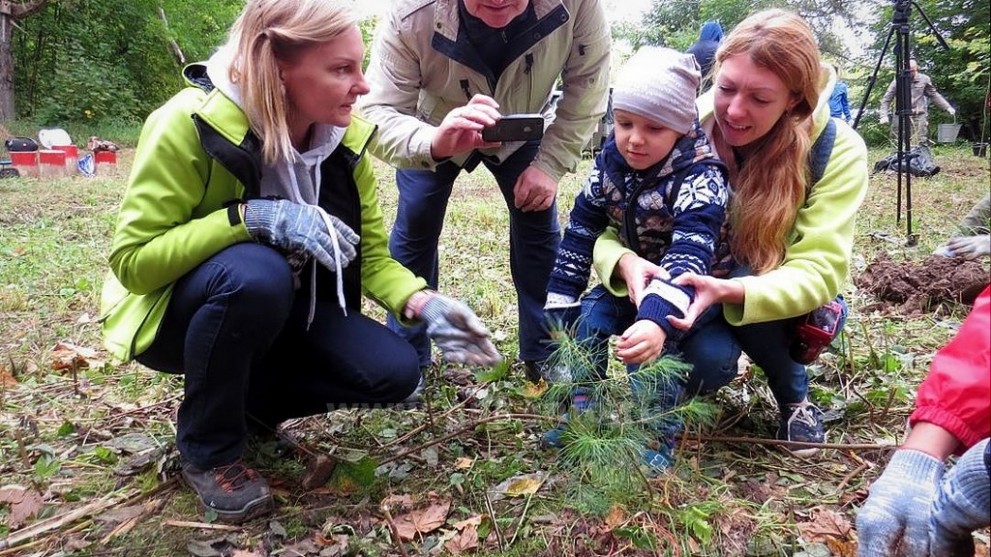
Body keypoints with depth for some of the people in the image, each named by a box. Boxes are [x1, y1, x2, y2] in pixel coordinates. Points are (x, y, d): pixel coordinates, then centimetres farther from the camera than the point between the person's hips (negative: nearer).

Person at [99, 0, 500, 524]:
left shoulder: (346, 137, -11)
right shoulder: (191, 123, -27)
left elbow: (371, 256, -6)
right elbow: (132, 259, -26)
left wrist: (422, 304, -25)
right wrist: (249, 218, -38)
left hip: (280, 311, 5)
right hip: (176, 312, -4)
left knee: (392, 371, -16)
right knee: (256, 273, -38)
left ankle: (242, 402, 9)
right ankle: (207, 449, -12)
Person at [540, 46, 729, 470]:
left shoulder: (700, 178, -29)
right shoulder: (609, 165, -10)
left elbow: (689, 255, -43)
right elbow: (579, 235, -3)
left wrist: (657, 320, -60)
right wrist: (558, 306, -7)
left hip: (691, 288, -6)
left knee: (644, 339, -29)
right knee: (589, 317, -13)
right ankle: (581, 411, 2)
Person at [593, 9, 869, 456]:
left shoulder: (836, 150, -23)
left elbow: (819, 272, -30)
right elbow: (607, 227, -18)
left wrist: (730, 291, -50)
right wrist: (627, 263, -42)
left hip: (788, 303, 0)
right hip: (698, 291, 0)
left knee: (750, 296, -34)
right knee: (706, 360, -32)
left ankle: (795, 396, -3)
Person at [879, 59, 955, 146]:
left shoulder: (924, 79, 3)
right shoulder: (898, 80, -2)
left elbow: (934, 95, 14)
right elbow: (886, 99, 0)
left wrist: (948, 107, 7)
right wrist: (884, 115, -13)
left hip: (919, 117, 1)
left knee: (921, 145, -9)